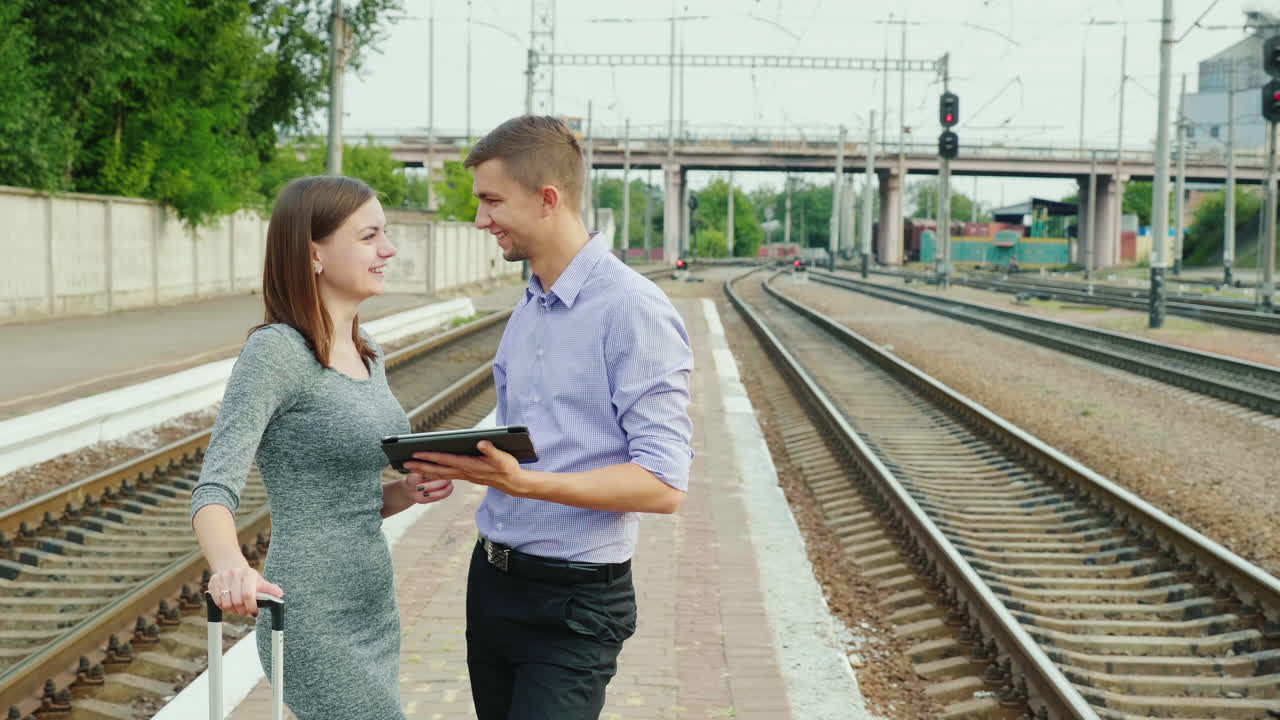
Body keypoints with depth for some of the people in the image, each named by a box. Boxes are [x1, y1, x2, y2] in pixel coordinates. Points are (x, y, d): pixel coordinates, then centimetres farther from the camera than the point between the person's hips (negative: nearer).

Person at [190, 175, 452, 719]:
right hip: (316, 626, -8)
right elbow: (216, 489, -21)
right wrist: (230, 564, -42)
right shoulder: (275, 352, -13)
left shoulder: (366, 354, 12)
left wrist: (407, 492, -1)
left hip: (375, 615, 8)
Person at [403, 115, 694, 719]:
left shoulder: (632, 310, -16)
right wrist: (460, 462, 1)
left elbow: (663, 484, -21)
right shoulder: (526, 310, 12)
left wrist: (525, 482, -30)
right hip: (492, 579, 8)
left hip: (573, 601, -8)